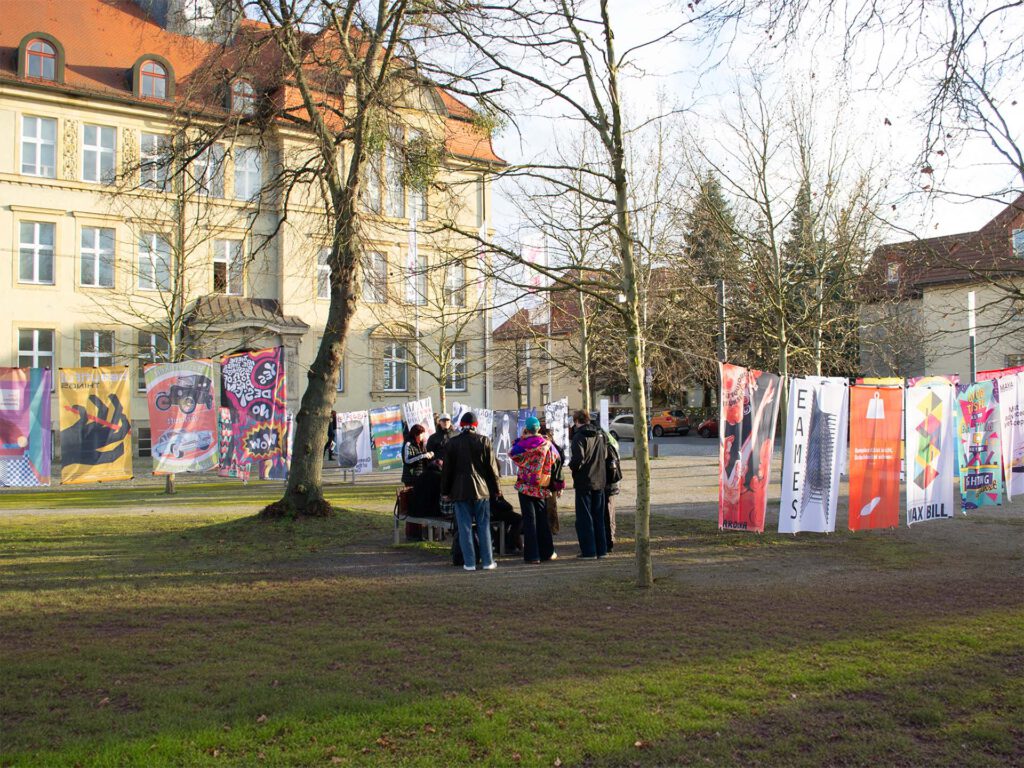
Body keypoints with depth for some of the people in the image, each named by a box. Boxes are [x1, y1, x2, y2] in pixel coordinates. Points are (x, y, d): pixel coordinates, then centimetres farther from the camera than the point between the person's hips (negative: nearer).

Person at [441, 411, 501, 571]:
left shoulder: (452, 443, -1)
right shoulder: (483, 441, -3)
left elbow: (446, 469, 3)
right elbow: (491, 467, 0)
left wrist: (445, 491, 12)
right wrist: (495, 488, 10)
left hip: (460, 490, 0)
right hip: (481, 490, 0)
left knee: (465, 527, 4)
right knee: (484, 526, 8)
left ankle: (470, 563, 5)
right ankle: (488, 561, 11)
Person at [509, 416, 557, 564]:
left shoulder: (522, 445, -12)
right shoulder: (547, 445, -4)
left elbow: (512, 453, 7)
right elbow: (553, 463, 5)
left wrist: (520, 438, 9)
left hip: (525, 486, -3)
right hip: (542, 487, 3)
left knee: (529, 519, 1)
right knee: (542, 519, 14)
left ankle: (532, 555, -1)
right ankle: (547, 552, 20)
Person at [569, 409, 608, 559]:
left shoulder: (579, 437, -14)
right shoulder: (599, 435, 8)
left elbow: (578, 458, -23)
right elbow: (605, 454, 17)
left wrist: (572, 465, -4)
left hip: (584, 482, -7)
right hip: (599, 482, 7)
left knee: (584, 518, 1)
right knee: (598, 517, 14)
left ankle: (589, 551, 1)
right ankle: (601, 549, 18)